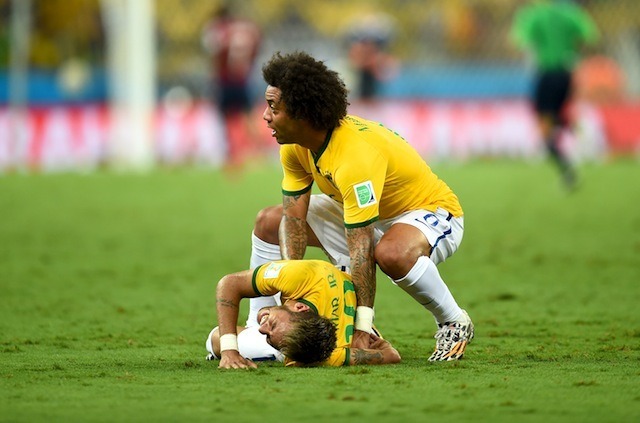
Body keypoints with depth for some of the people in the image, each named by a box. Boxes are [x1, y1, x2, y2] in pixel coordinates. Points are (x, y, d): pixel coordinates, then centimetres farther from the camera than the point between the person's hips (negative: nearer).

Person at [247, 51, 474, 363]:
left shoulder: (355, 155, -38)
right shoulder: (294, 147, -12)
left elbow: (361, 249, -39)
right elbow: (294, 218, -10)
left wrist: (362, 328, -39)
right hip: (363, 214, 9)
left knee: (391, 252, -43)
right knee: (268, 222, 2)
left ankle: (454, 324, -17)